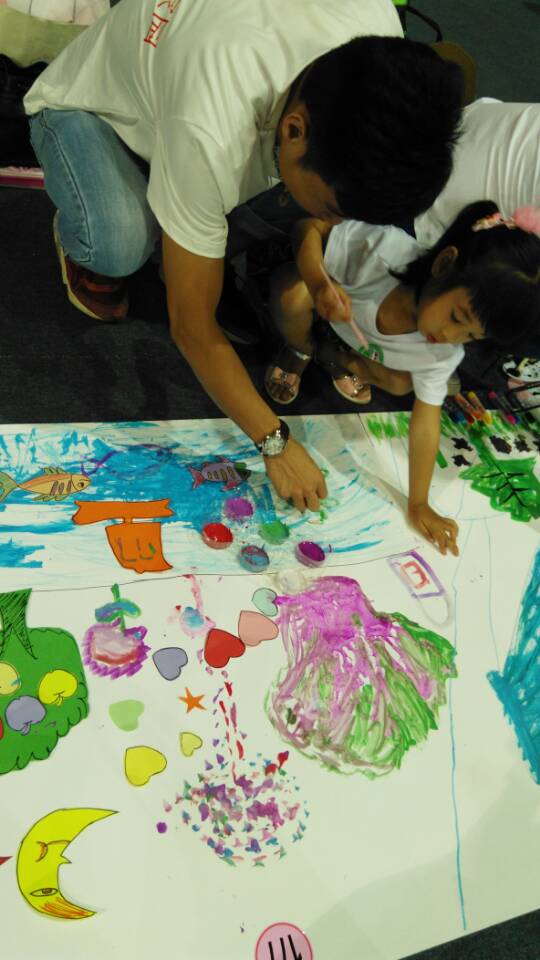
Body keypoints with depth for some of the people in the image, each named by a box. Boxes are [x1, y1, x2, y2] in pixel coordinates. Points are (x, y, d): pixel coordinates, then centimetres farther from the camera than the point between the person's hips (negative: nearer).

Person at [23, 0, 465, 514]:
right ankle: (84, 241, 0)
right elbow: (193, 330, -33)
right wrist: (276, 443, -27)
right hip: (83, 108, -6)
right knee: (120, 243, -38)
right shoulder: (210, 135, -44)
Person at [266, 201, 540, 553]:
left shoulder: (442, 353, -28)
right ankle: (301, 352, -3)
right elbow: (310, 227, -33)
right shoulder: (385, 248, -43)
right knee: (293, 294, -37)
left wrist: (419, 505, -19)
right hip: (311, 291, -2)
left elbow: (426, 423, -22)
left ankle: (340, 357, 11)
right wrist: (319, 282, -54)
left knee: (399, 383, -19)